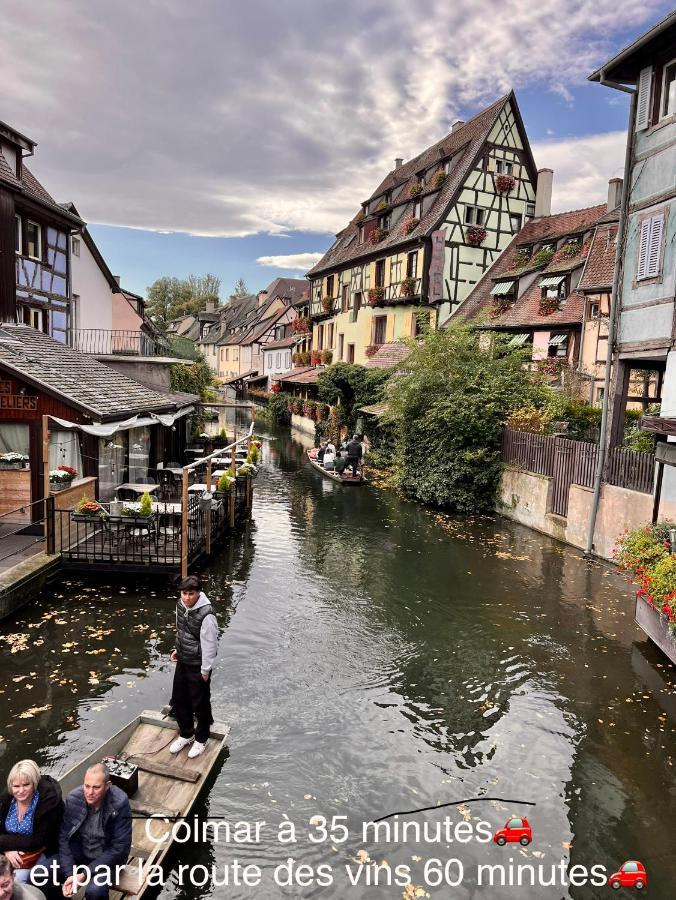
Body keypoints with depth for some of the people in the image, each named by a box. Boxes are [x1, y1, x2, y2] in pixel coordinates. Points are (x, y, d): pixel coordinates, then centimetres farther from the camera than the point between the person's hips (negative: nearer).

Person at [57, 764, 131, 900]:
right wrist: (69, 874, -21)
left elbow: (119, 848, -21)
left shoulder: (120, 804, -26)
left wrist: (84, 874, -25)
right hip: (78, 851, 4)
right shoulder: (73, 799, -16)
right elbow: (64, 838, -10)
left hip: (107, 857, -4)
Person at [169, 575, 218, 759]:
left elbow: (209, 644, -22)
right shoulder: (180, 605, -6)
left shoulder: (206, 615, -30)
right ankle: (186, 734, 42)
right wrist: (177, 649, 11)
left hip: (198, 666, -7)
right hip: (182, 662, 7)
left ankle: (201, 739, 33)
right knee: (179, 699, 20)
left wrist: (205, 669, -16)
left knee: (200, 704, 10)